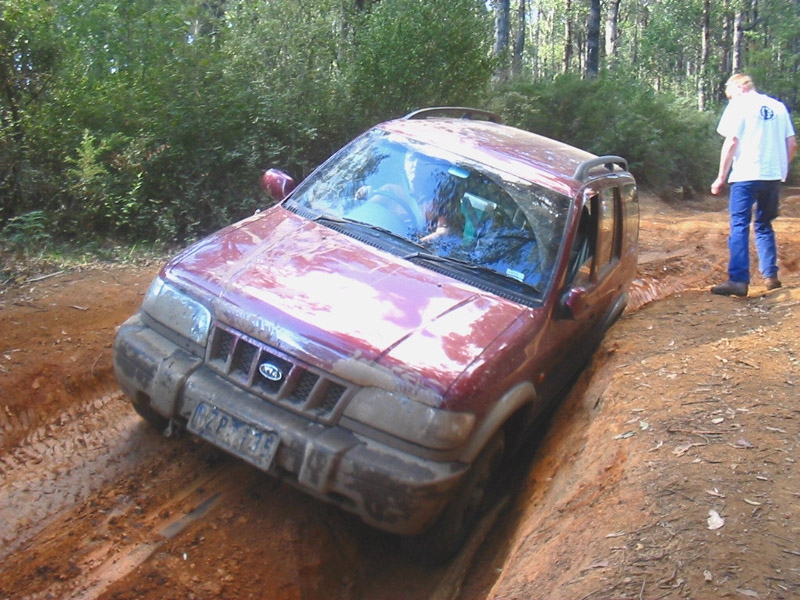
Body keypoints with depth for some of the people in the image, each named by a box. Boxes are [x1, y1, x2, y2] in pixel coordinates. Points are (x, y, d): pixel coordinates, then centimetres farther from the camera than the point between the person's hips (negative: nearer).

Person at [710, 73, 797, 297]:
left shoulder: (739, 105, -1)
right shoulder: (778, 106, 15)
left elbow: (731, 142, -9)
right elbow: (792, 144, 12)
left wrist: (721, 178, -6)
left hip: (746, 175, -6)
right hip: (774, 176, 6)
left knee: (739, 226, -5)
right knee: (764, 226, 17)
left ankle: (738, 280, -12)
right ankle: (771, 275, 17)